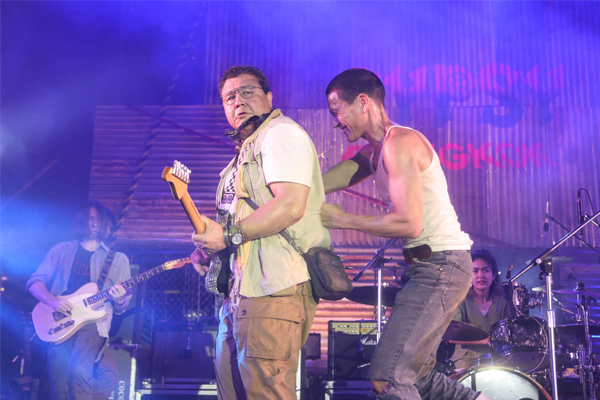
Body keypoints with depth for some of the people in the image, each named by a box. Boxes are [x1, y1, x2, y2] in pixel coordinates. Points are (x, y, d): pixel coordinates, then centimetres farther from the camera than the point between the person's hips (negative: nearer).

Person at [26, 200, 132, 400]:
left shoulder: (118, 259, 13)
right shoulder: (61, 250, 14)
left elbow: (121, 308, 13)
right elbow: (35, 281, 8)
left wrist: (119, 301, -12)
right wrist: (51, 300, -12)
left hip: (93, 323, -1)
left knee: (78, 370, -29)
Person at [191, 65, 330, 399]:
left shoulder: (281, 133, -7)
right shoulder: (248, 147, 25)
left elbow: (291, 205, -22)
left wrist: (229, 236, -19)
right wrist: (211, 247, 14)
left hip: (275, 287, -11)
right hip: (244, 287, 11)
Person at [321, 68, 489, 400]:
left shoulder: (400, 143, -15)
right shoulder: (373, 153, 16)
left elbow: (409, 223, -23)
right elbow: (317, 186, 10)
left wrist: (341, 220, -14)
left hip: (442, 265, -11)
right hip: (426, 266, 11)